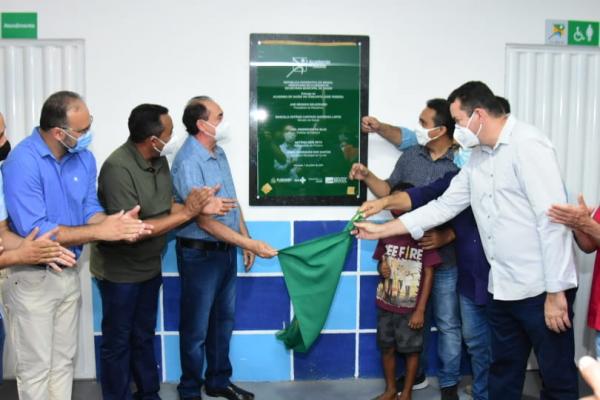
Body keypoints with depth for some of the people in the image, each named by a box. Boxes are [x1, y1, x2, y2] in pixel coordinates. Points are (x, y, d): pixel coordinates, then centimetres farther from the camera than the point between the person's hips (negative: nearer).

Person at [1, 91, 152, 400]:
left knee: (64, 361, 19)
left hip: (69, 273, 6)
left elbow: (90, 210, 2)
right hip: (31, 277, -6)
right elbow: (34, 231, -28)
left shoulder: (84, 158, -2)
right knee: (37, 368, 8)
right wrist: (100, 231, -28)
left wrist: (115, 222, -21)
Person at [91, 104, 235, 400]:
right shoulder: (118, 169, -28)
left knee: (144, 336, 21)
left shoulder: (159, 160, -2)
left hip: (149, 266, 8)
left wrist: (200, 207, -13)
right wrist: (187, 213, -27)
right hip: (120, 272, -8)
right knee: (118, 342, 9)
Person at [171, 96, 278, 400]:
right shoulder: (188, 162, -21)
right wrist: (250, 244, -24)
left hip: (226, 250, 8)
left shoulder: (218, 152, 6)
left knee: (223, 320, 19)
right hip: (200, 254, -8)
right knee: (196, 327, 7)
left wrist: (245, 240, 13)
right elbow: (205, 220, -24)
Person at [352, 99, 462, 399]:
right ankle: (415, 374, 36)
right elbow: (389, 192, 13)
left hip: (445, 259, -5)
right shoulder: (410, 156, 4)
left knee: (447, 324, 8)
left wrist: (446, 237, -22)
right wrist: (367, 176, -2)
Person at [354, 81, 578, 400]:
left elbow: (553, 220, -19)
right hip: (503, 289, 8)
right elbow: (443, 206, 14)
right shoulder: (477, 158, 12)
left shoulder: (527, 145, -14)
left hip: (541, 289, -8)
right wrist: (381, 230, 13)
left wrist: (555, 292, -20)